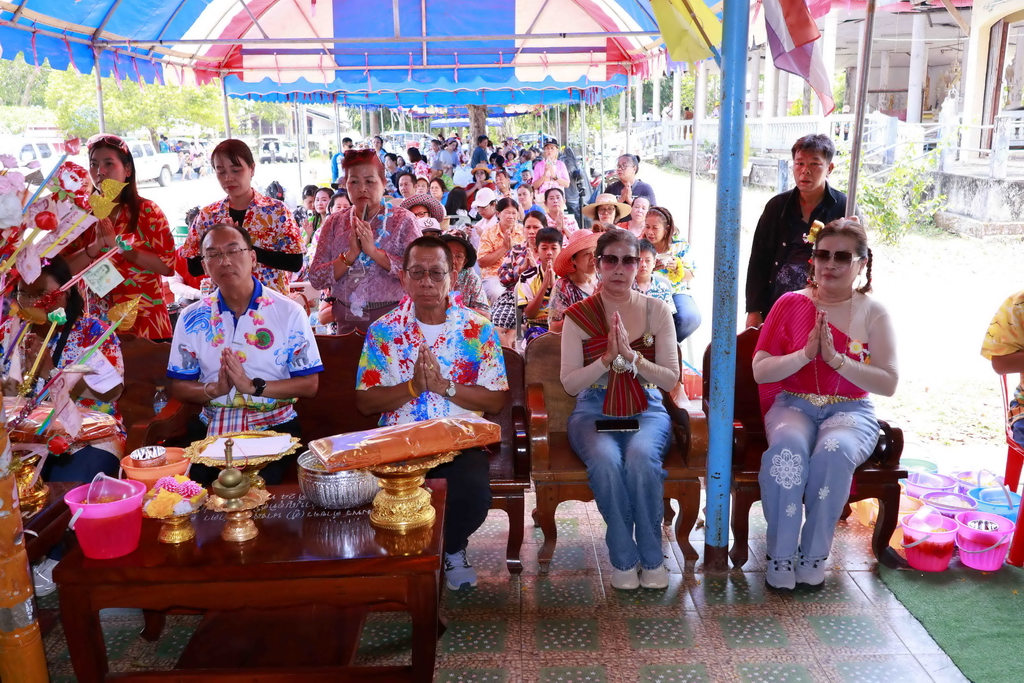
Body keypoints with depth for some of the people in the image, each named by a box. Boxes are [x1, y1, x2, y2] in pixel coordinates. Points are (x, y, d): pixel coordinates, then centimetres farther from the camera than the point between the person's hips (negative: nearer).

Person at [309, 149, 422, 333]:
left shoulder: (403, 220, -4)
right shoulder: (335, 223, 4)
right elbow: (315, 278, -2)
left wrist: (374, 251, -21)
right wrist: (350, 255, -16)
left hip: (391, 318, -2)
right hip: (347, 320, 3)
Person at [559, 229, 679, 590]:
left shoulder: (656, 311, 4)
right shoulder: (578, 315, 2)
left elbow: (671, 379, 0)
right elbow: (570, 383, -2)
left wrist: (631, 354, -16)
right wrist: (608, 357, -17)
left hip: (646, 411, 1)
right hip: (594, 412, 0)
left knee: (641, 456, -33)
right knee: (606, 459, -33)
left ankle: (651, 556, -13)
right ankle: (624, 557, -13)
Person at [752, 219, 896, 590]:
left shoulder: (873, 313, 4)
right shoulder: (790, 303, 5)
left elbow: (888, 384, -4)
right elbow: (760, 371, 0)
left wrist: (835, 357, -16)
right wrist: (805, 353, -15)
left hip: (850, 410, 0)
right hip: (793, 405, 0)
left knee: (835, 451, -34)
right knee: (787, 448, -34)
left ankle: (813, 554, -16)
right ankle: (781, 554, -20)